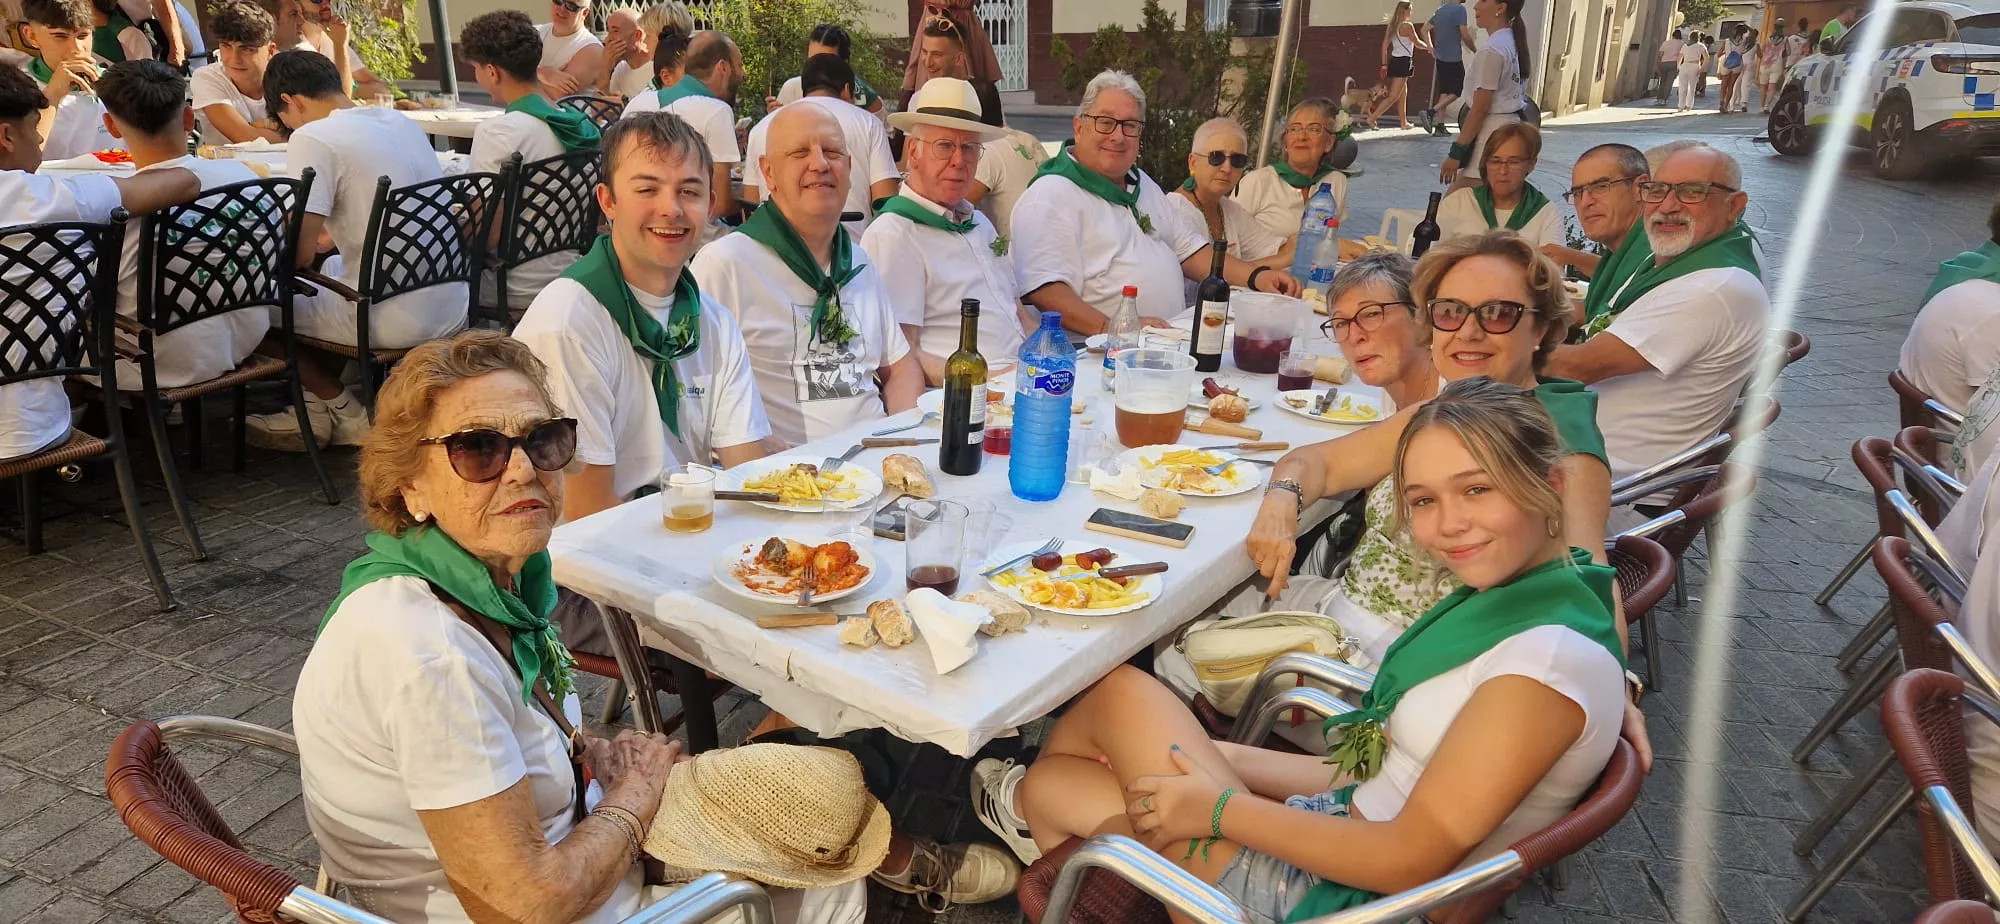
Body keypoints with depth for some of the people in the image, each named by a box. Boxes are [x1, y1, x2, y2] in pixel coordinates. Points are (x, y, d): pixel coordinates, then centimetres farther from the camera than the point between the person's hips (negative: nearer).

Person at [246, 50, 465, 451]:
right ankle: (316, 409, 31)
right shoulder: (402, 121, 11)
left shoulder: (313, 138, -11)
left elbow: (299, 255, -12)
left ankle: (347, 415, 21)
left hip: (396, 325, -8)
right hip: (452, 313, 8)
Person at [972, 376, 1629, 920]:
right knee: (1049, 785, 4)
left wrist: (1220, 808, -14)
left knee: (1120, 691, 1)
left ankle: (1018, 801, 29)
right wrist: (1217, 762, 5)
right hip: (1356, 832, 8)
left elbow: (1409, 861, -23)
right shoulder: (1514, 589, 5)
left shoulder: (1551, 657, -24)